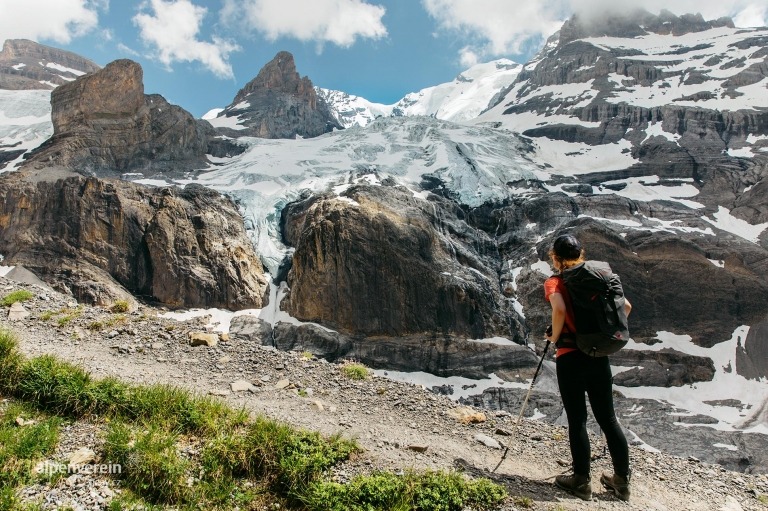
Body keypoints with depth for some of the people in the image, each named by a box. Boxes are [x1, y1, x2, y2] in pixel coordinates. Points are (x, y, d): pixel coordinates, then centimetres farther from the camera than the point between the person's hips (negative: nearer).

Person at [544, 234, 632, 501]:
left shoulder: (554, 282, -7)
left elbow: (560, 310, -26)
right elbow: (626, 306, 10)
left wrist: (554, 336, -10)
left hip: (570, 357, -5)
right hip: (599, 356, 5)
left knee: (577, 420, 4)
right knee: (607, 418, 14)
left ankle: (581, 481, 14)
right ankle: (622, 480, 23)